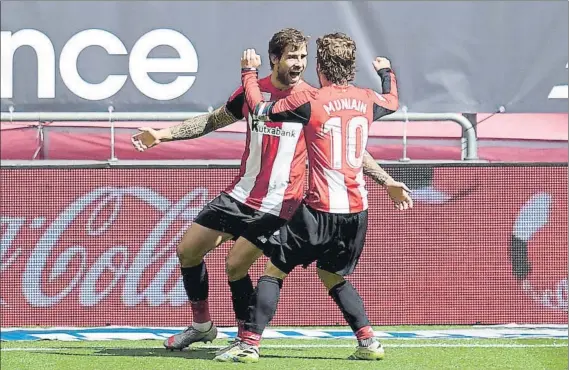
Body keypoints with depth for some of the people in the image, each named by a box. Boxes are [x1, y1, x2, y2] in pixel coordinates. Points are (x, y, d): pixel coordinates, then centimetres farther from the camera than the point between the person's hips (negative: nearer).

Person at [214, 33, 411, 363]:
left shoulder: (311, 101, -10)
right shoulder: (366, 100, 7)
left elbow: (260, 109, -2)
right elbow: (393, 102, 31)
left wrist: (249, 71, 14)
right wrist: (386, 72, 51)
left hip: (321, 209, -5)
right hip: (357, 211, 5)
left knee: (274, 270, 4)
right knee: (334, 277, 23)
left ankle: (249, 344, -3)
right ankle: (369, 343, 12)